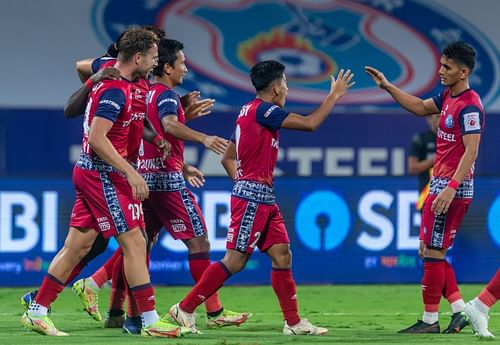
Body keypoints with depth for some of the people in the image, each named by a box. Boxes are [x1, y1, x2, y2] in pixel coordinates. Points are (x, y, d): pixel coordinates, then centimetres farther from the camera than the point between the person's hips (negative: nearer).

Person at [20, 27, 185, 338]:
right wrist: (131, 173, -25)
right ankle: (151, 321, -6)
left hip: (89, 173, 10)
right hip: (103, 175, -10)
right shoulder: (116, 91, -19)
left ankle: (37, 311, 14)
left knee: (78, 246, 11)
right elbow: (97, 137, -25)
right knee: (134, 242, -7)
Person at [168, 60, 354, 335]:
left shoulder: (249, 111, 17)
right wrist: (334, 96, -4)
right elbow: (310, 123, -15)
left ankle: (293, 322, 5)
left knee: (282, 256, 5)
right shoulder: (262, 110, -13)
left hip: (264, 199, 10)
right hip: (253, 197, -10)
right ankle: (185, 308, -3)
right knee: (235, 261, -8)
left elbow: (228, 159, 22)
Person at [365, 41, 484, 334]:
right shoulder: (448, 97, 11)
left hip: (452, 188, -10)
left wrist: (451, 188, -30)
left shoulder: (470, 106, -18)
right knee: (433, 252, 11)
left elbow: (471, 151, -23)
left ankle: (430, 320, 1)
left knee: (433, 252, -5)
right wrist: (387, 87, 24)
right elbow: (420, 107, 30)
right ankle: (460, 311, 12)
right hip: (441, 184, 10)